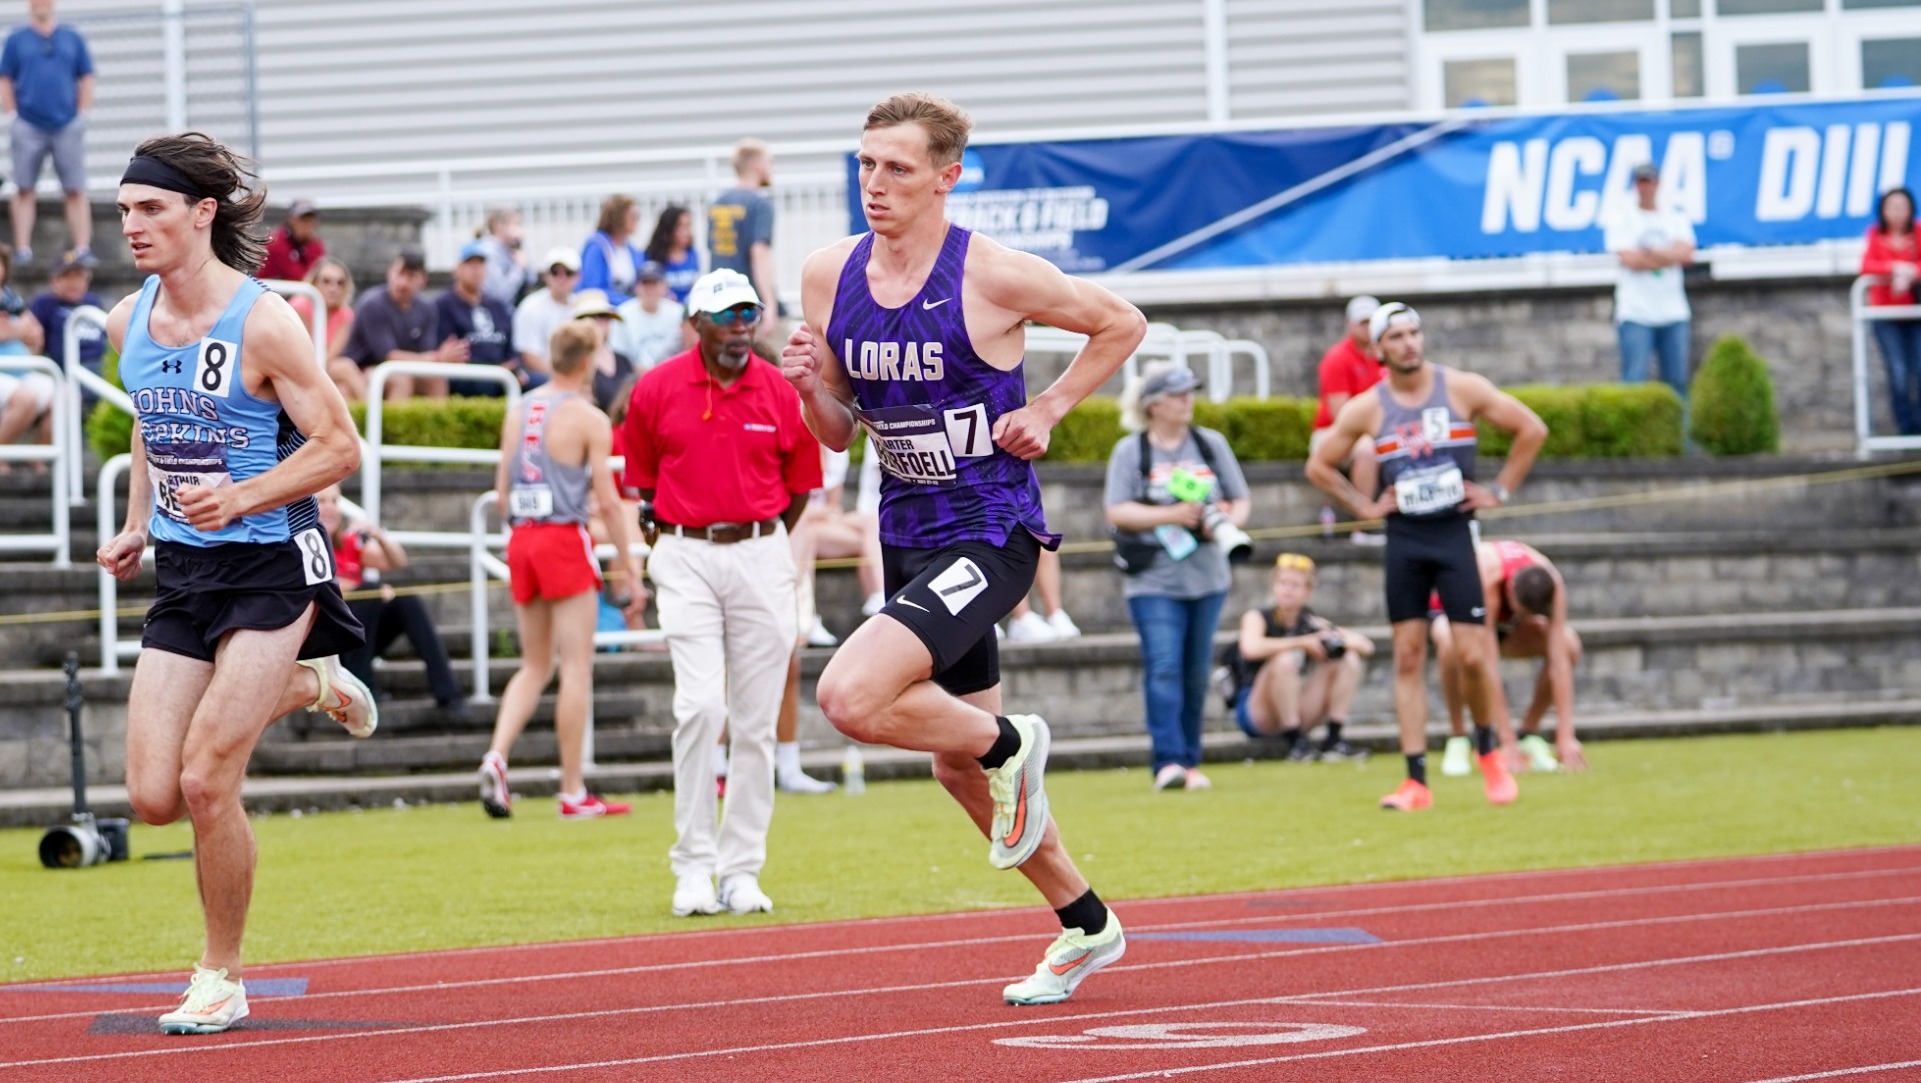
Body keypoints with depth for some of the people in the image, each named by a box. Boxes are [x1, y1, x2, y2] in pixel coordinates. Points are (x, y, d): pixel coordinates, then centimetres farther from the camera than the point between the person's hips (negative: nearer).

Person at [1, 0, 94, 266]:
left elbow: (86, 80, 12)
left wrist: (83, 115, 2)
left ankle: (83, 249, -5)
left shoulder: (73, 39, 11)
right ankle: (22, 248, 2)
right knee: (24, 190, 0)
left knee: (76, 191, -4)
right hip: (29, 127, -1)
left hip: (67, 125, 1)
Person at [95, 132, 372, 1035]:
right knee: (154, 796, 0)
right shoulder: (128, 323, 3)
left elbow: (340, 447, -13)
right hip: (183, 574, 6)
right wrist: (137, 526, 13)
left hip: (271, 565, -6)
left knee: (205, 783, -12)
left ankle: (222, 978, 8)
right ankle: (301, 686, 27)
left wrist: (242, 498, -25)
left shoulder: (262, 323, -16)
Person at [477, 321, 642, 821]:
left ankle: (496, 756, -7)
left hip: (521, 538, 6)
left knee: (534, 666, 15)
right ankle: (573, 794, 1)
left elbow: (502, 488, 14)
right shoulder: (589, 419, -6)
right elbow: (607, 498, -7)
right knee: (576, 667, 0)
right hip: (565, 539, -6)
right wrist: (629, 567, -2)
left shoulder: (518, 411, 11)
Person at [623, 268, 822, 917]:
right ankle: (693, 865, -9)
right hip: (685, 557, -2)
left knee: (756, 720, 2)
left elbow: (799, 486, 14)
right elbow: (641, 478, 12)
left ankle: (742, 870, 10)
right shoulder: (657, 390, -1)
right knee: (700, 705, -16)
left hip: (761, 555, 2)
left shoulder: (780, 395, 2)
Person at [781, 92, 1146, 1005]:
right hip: (906, 535, 7)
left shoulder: (993, 276, -15)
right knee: (958, 768, 17)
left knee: (851, 699, -26)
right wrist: (811, 388, -10)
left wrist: (1046, 410, -7)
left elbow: (1121, 324, 1)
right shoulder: (830, 276, 1)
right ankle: (1085, 924, 36)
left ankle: (1010, 744, 2)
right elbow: (839, 433, 10)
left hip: (990, 533, -7)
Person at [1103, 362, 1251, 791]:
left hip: (1207, 578, 4)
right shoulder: (1130, 451, 0)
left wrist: (1226, 522, -9)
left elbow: (1241, 501, 13)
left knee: (1197, 674, 7)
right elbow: (1117, 512, -7)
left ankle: (1190, 760, 15)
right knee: (1164, 670, -14)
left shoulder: (1212, 444, 11)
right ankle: (1169, 761, -18)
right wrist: (1171, 515, -17)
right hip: (1154, 581, -4)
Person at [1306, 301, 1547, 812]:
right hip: (1404, 540, 1)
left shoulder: (1463, 389, -2)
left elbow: (1532, 429, 4)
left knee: (1472, 656, -7)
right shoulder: (1366, 409, 1)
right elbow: (1319, 466, 12)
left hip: (1455, 533, -1)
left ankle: (1488, 751, 19)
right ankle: (1416, 781, -1)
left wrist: (1500, 489, 1)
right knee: (1408, 657, -1)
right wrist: (1364, 506, 3)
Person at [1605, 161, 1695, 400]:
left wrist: (1651, 253, -10)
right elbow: (1629, 259, -9)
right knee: (1634, 381, -10)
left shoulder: (1676, 218, 13)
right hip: (1635, 314, -3)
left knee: (1677, 380, 2)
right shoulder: (1621, 217, 4)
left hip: (1673, 312, 3)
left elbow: (1686, 254, -3)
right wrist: (1669, 257, -3)